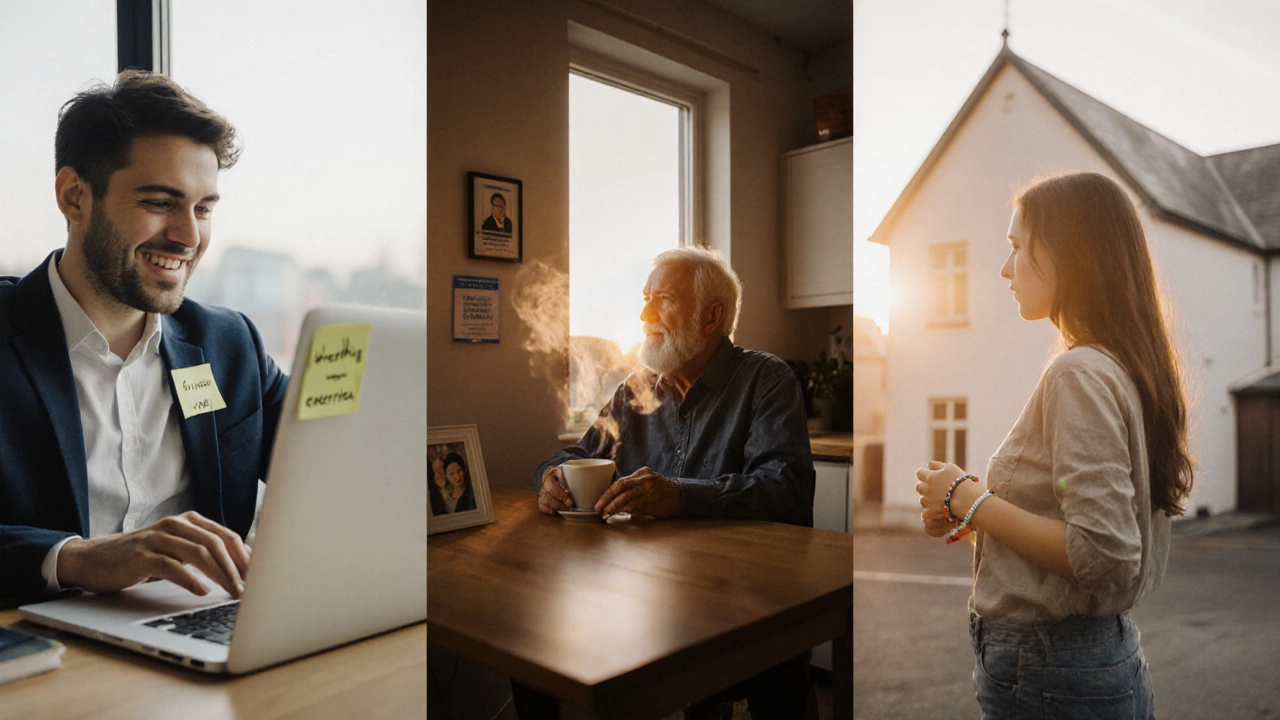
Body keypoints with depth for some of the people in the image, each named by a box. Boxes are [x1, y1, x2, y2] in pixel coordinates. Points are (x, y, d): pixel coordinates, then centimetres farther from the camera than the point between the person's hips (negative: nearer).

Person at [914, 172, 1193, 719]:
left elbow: (1105, 556, -26)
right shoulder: (1129, 366, 7)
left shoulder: (1079, 374, -21)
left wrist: (969, 501, -16)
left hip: (1046, 675, -8)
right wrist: (970, 517, 3)